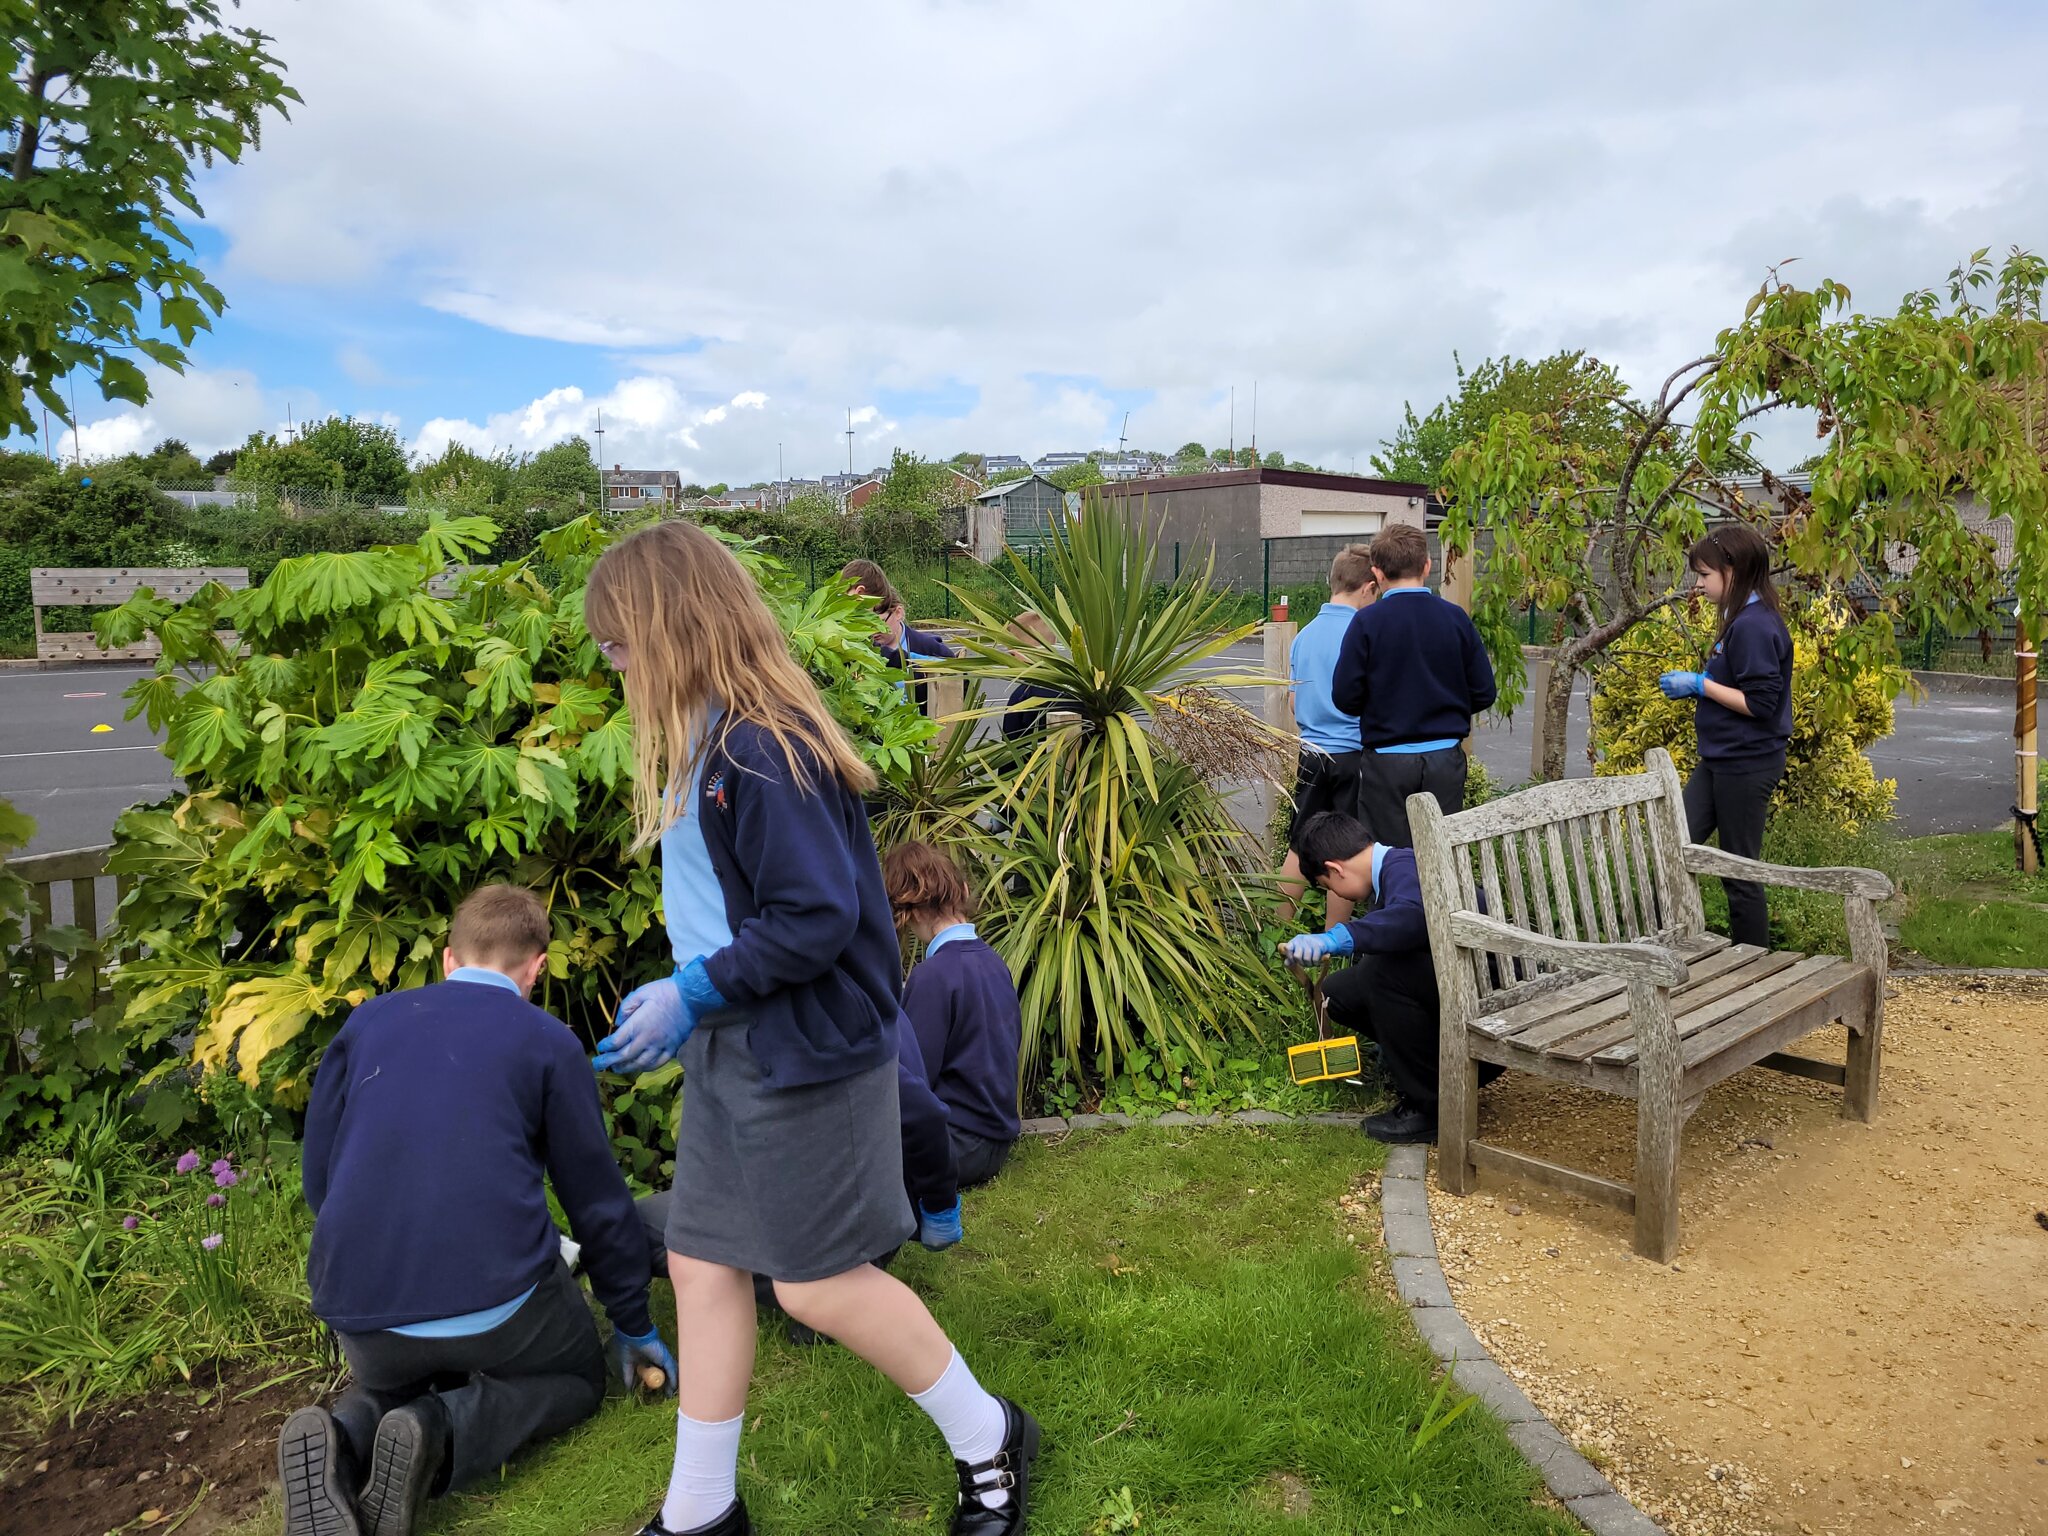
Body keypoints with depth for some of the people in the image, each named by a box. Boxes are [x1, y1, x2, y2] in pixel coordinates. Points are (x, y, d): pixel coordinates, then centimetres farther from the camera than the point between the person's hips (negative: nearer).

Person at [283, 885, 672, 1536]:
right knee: (577, 1376, 25)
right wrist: (634, 1327, 19)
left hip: (359, 1312, 4)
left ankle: (339, 1444, -1)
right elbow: (597, 1198, 6)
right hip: (493, 1300, -3)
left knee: (390, 1385, 35)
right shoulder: (548, 1042, 2)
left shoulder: (365, 1023, 11)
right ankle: (444, 1435, -5)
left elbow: (318, 1180, 16)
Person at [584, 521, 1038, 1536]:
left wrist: (694, 991, -20)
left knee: (817, 1284, 4)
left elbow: (817, 917, -26)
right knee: (703, 1265, 15)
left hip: (806, 1050, -9)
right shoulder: (705, 741, 8)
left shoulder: (760, 749, -24)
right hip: (733, 1048, 10)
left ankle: (988, 1441, 26)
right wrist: (689, 1002, 9)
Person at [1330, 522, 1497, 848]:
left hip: (1387, 761, -2)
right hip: (1446, 761, 3)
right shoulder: (1455, 618, -2)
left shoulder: (1367, 622, -9)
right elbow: (1484, 695, 2)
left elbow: (1345, 697, -9)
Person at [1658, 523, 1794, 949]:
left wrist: (1700, 685, -16)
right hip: (1720, 761, 10)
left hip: (1745, 766, -10)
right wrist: (1693, 686, 5)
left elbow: (1761, 703, -23)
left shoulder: (1755, 626, -19)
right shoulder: (1739, 620, 11)